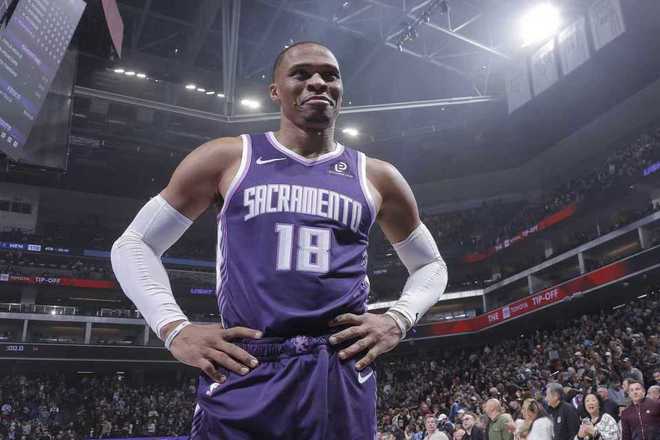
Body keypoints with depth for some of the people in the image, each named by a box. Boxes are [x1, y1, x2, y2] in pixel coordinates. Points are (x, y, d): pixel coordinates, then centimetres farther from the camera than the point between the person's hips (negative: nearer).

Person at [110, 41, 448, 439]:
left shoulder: (376, 178, 10)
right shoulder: (226, 158, 5)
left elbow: (431, 265, 22)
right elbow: (133, 244, 10)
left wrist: (399, 320, 2)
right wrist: (174, 328, -4)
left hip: (342, 377, 2)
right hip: (243, 373, -1)